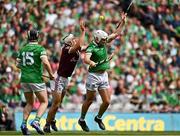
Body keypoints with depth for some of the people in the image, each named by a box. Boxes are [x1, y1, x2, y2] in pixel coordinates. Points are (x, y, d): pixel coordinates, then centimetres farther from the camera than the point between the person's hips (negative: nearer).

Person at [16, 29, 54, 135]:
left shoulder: (23, 49, 8)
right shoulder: (40, 49, -7)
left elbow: (18, 65, 13)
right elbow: (45, 62, -20)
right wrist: (51, 74, -7)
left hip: (24, 79, 5)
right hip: (36, 79, -5)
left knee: (30, 103, 18)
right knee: (44, 102, 6)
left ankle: (24, 123, 1)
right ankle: (36, 121, -14)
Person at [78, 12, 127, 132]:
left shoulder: (103, 43, 6)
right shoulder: (91, 48, -16)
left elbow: (116, 34, 12)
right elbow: (86, 59, -35)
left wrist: (122, 22, 4)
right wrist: (91, 62, -56)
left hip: (104, 75, 6)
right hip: (94, 76, -6)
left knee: (107, 101, 3)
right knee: (89, 100, 6)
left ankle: (99, 118, 27)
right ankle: (82, 120, 24)